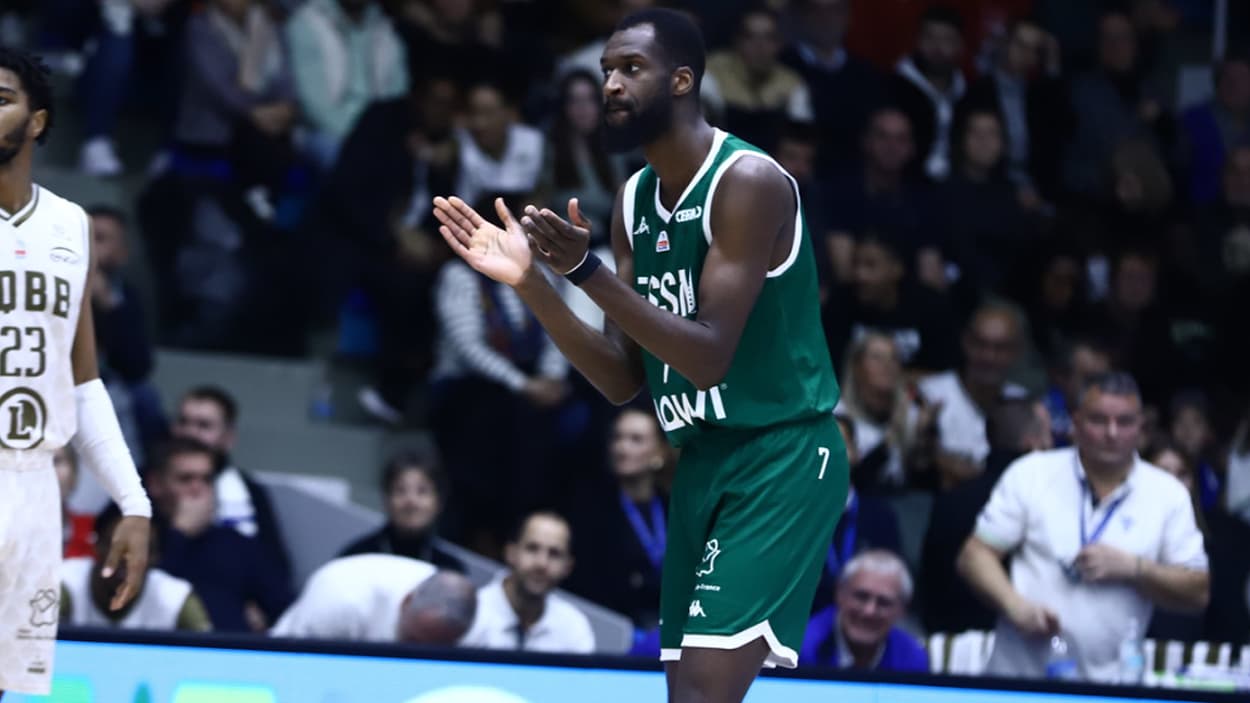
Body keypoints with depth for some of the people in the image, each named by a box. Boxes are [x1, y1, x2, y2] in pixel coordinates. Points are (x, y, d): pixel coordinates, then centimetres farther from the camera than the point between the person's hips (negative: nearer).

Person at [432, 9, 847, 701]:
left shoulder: (748, 182, -16)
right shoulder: (634, 201, 9)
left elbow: (708, 356, -23)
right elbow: (622, 379, 8)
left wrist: (586, 270, -28)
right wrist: (530, 281, -3)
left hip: (781, 458, -9)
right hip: (702, 461, 9)